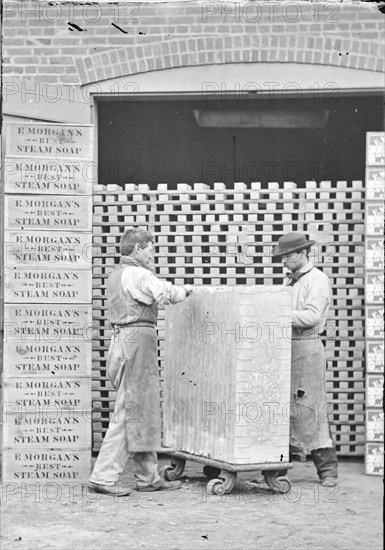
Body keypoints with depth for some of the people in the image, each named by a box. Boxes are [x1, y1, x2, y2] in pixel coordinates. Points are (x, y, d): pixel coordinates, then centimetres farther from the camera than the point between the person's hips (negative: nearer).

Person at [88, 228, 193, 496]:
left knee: (144, 411, 13)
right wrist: (184, 291, -1)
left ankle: (148, 476, 18)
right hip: (138, 338, -10)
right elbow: (166, 293, -21)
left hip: (123, 340, 10)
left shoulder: (117, 274, 19)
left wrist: (177, 291, 15)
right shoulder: (136, 275, -12)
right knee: (129, 411, -7)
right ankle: (103, 477, -6)